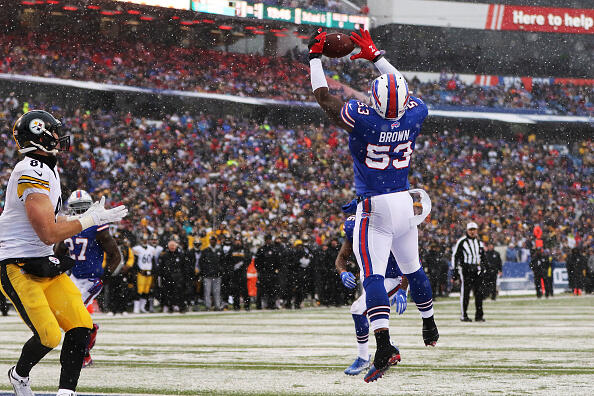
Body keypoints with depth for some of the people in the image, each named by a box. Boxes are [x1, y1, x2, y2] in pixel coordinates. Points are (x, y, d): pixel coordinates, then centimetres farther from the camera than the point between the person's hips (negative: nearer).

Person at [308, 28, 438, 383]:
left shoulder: (362, 118, -18)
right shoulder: (415, 115, -5)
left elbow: (324, 97, -5)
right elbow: (404, 89, 18)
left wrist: (316, 57, 8)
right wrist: (375, 55, 25)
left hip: (374, 207, -5)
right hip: (405, 203, 5)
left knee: (373, 275, -13)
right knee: (412, 268, 24)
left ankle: (384, 345, -29)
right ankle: (430, 326, 43)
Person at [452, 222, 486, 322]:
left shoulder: (479, 243, 16)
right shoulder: (461, 242, -2)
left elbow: (483, 258, 25)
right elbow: (455, 256, -2)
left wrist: (483, 270, 21)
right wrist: (455, 271, -7)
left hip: (477, 271, 5)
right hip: (465, 270, -5)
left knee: (479, 293, 1)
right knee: (465, 293, -5)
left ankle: (479, 315, 6)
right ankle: (463, 315, 1)